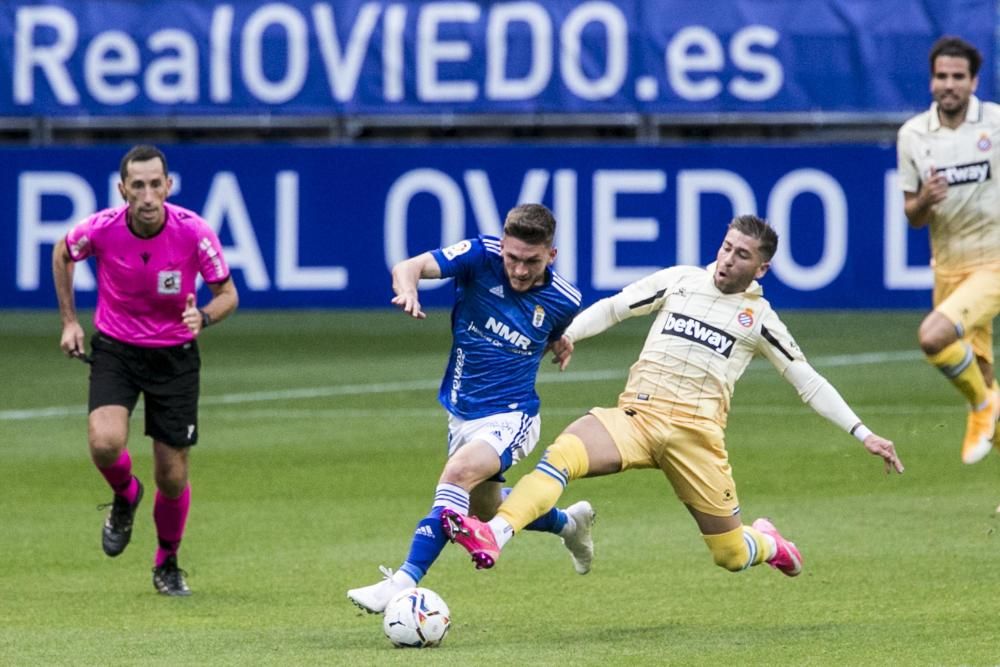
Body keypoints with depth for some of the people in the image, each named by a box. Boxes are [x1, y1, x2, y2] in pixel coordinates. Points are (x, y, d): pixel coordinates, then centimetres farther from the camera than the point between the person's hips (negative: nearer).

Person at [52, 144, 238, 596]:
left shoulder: (194, 232, -20)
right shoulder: (101, 228, -17)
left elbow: (228, 294, -8)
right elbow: (62, 255, 7)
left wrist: (202, 317, -30)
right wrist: (69, 320, 5)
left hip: (174, 355, 0)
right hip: (114, 350, 0)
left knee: (172, 477, 1)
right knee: (105, 442, -27)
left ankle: (167, 563, 30)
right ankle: (125, 497, 10)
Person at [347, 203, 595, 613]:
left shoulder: (563, 301, -13)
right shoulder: (482, 256, -16)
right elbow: (409, 267, -32)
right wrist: (407, 290, -48)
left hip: (510, 417, -4)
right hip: (461, 411, 4)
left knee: (459, 471, -31)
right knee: (483, 509, 22)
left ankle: (404, 582, -34)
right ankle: (569, 523, 52)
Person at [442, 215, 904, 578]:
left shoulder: (759, 318, 10)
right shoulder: (680, 281, 13)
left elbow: (809, 383, 14)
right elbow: (613, 308, 15)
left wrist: (863, 434, 7)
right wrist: (568, 333, -5)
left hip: (696, 429, 0)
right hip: (637, 415, 0)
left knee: (732, 556, 4)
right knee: (562, 454, -30)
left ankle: (767, 544, 42)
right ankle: (491, 538, -46)